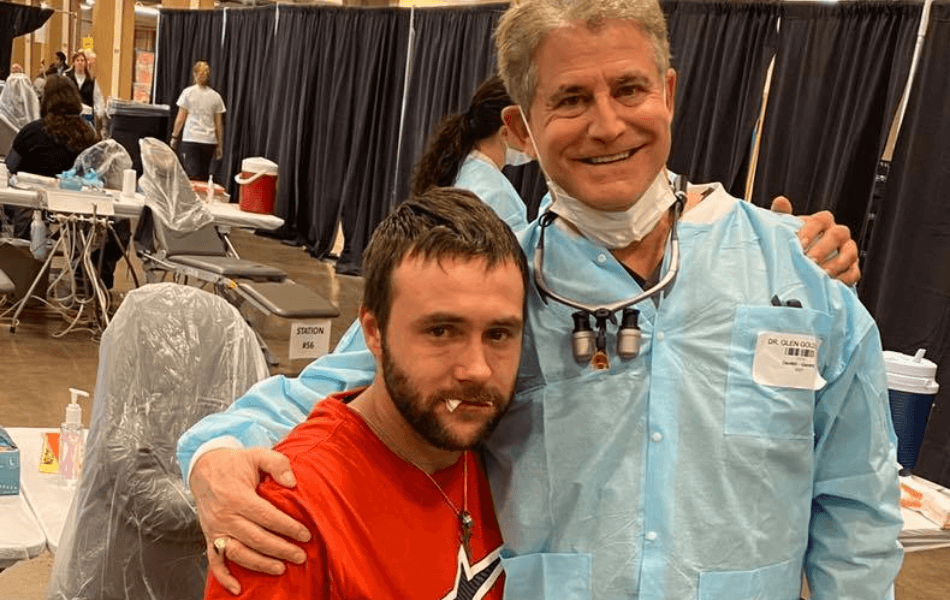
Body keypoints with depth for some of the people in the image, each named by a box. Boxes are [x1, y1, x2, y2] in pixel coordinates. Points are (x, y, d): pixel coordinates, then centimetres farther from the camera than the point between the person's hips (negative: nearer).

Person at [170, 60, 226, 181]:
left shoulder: (188, 92, -1)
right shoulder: (216, 96, 6)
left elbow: (180, 119, -1)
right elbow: (219, 124, 7)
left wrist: (174, 137, 10)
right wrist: (219, 145, 13)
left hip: (190, 139, -3)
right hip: (209, 141, 3)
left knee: (193, 176, -6)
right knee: (204, 177, 10)